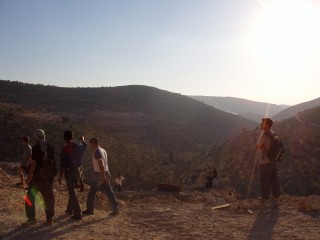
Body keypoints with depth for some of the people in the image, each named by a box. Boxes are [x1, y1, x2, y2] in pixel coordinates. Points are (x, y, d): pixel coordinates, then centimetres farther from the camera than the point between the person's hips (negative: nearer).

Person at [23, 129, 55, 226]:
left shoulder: (36, 148, -13)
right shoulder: (50, 148, 6)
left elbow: (34, 163, -16)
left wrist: (29, 176, -9)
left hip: (37, 177, -6)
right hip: (48, 177, 6)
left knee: (30, 198, 7)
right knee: (48, 198, 10)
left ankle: (31, 218, 8)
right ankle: (49, 219, 14)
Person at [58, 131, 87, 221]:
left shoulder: (65, 149, -17)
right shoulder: (79, 146, 2)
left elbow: (63, 164, -19)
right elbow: (84, 146, 28)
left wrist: (60, 176, -12)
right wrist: (83, 140, 49)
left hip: (70, 172, -6)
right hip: (78, 171, 6)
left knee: (72, 193, -1)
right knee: (72, 191, 23)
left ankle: (78, 214, -2)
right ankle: (70, 209, 33)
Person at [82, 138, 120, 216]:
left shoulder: (97, 152, -16)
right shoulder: (103, 150, 12)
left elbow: (101, 165, -23)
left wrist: (103, 176, -24)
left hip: (100, 174, -8)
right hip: (106, 173, 8)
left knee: (92, 192, 6)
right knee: (109, 192, 8)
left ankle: (89, 210, 15)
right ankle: (116, 209, 5)